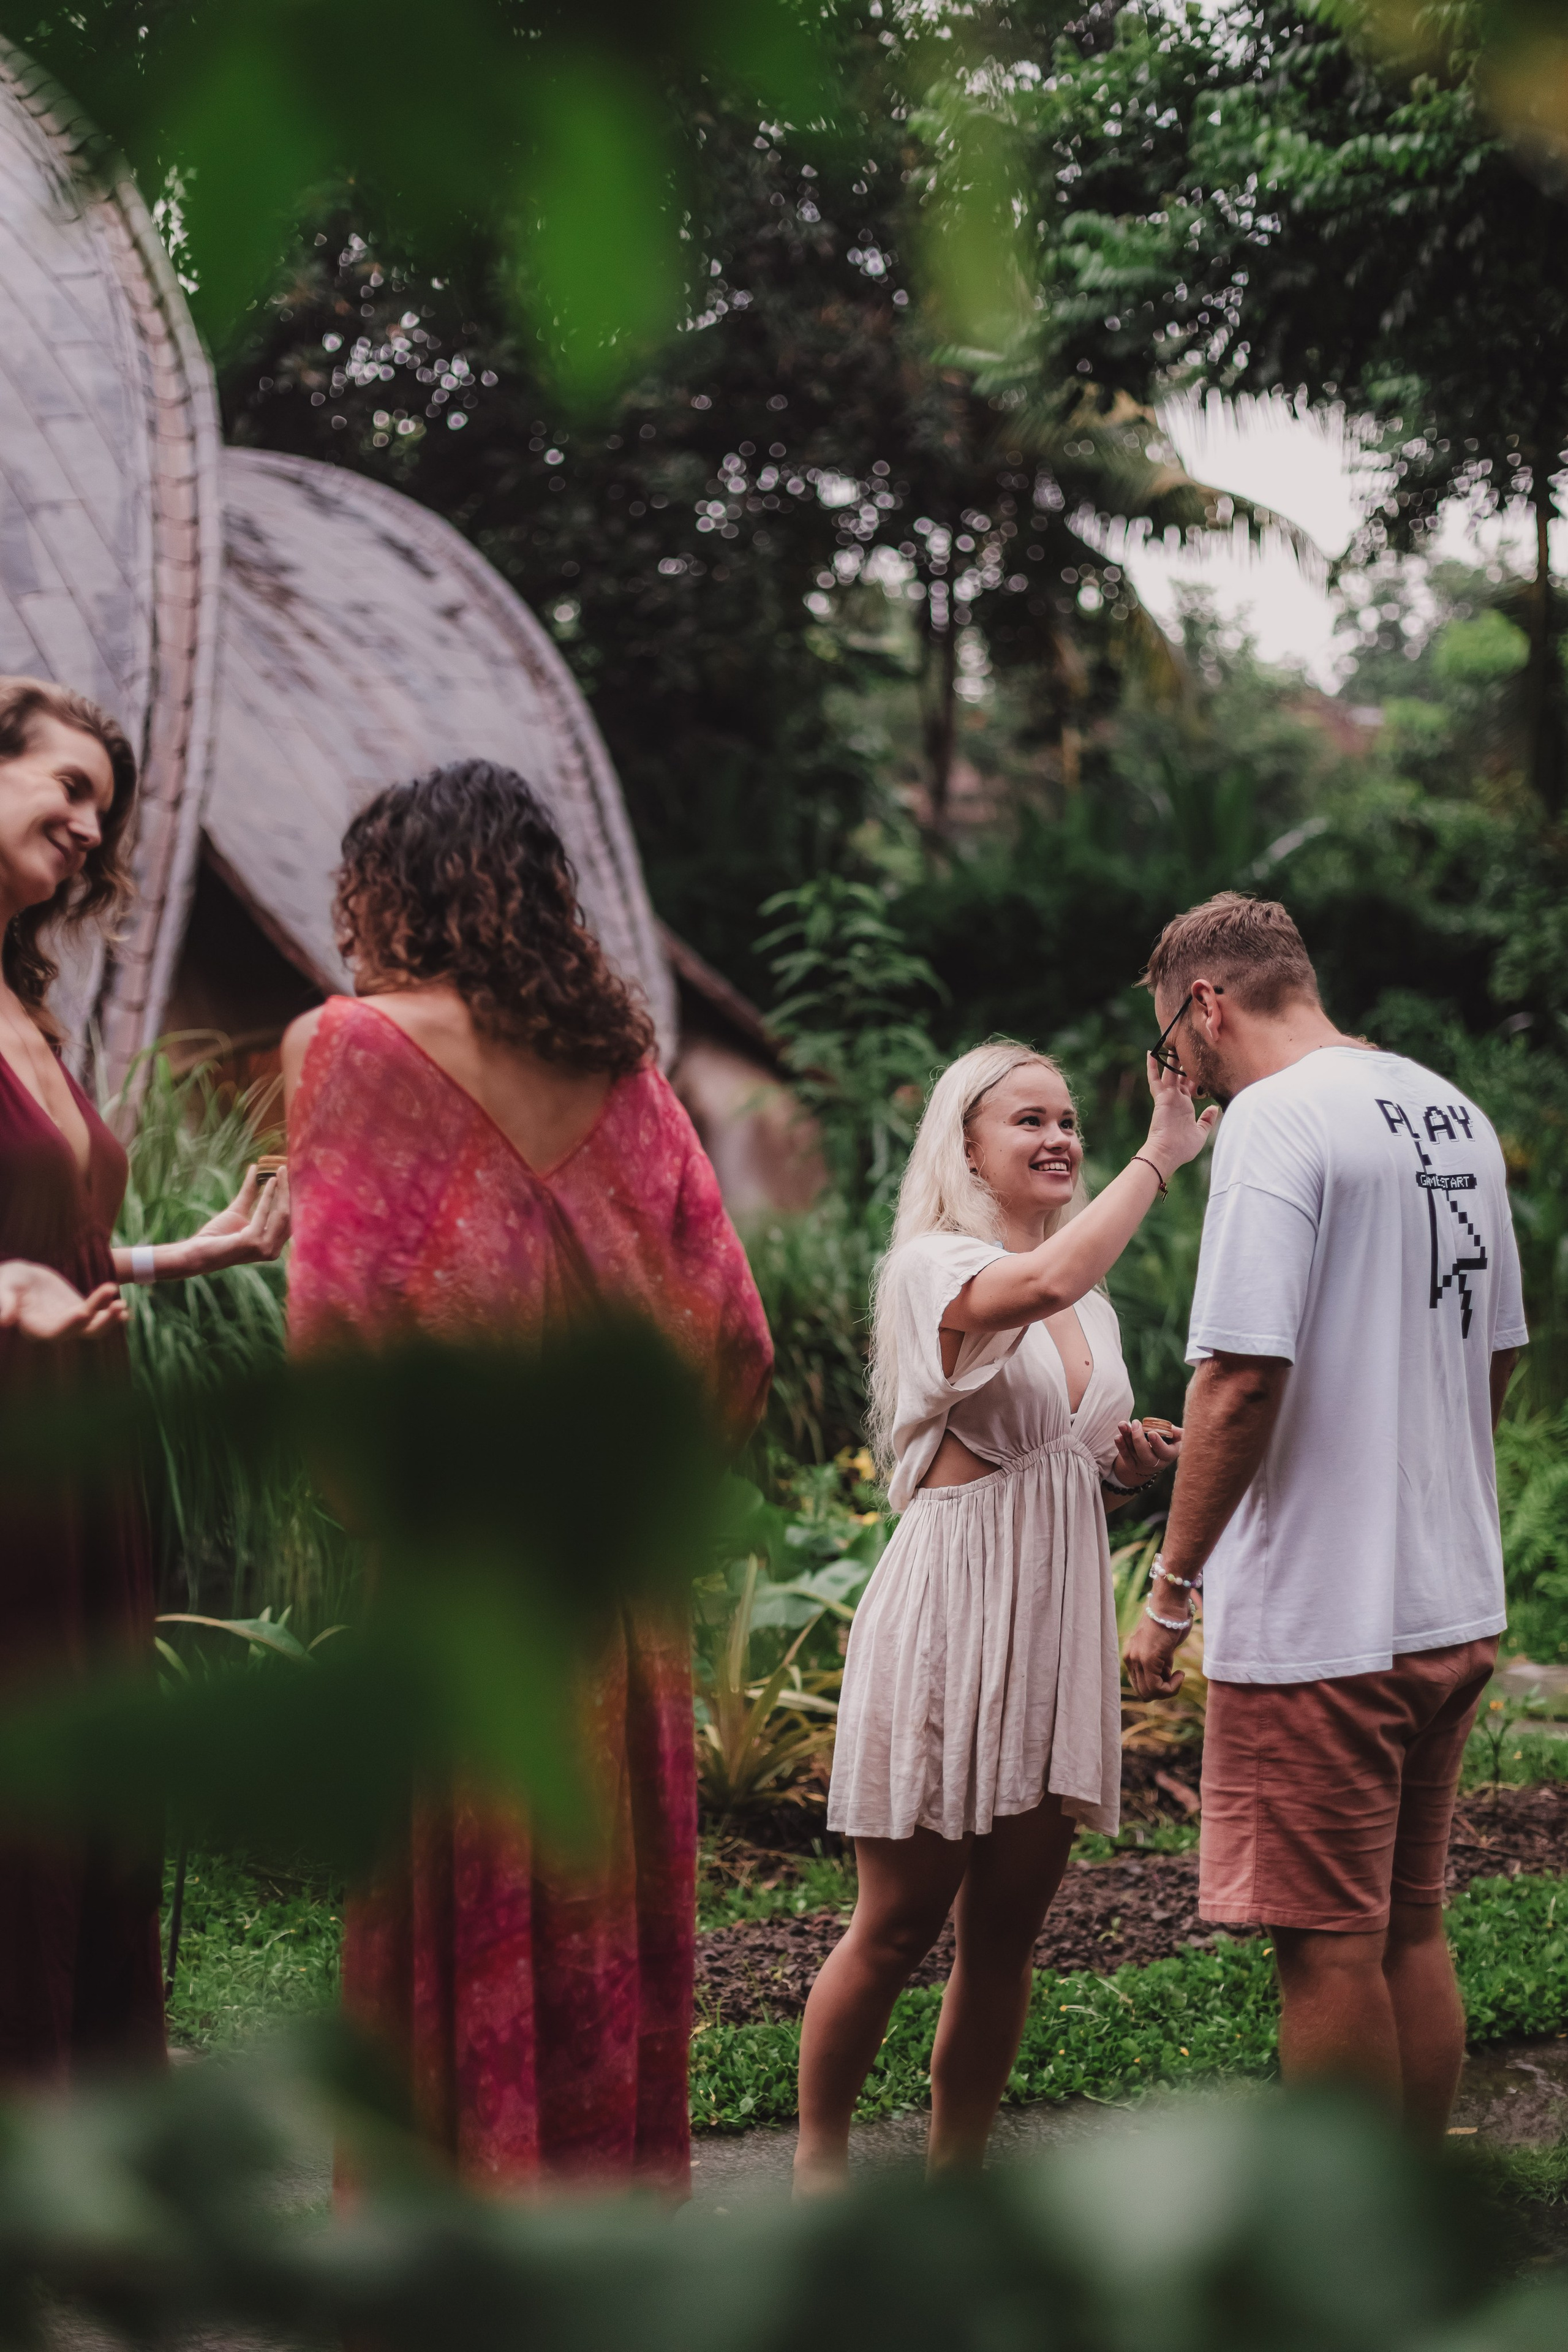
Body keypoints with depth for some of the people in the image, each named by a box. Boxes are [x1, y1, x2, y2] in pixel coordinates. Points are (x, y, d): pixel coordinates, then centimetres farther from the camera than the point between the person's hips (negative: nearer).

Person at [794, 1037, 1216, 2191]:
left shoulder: (1093, 1305, 15)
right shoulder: (934, 1267, -9)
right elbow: (1044, 1280, -31)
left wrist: (1130, 1468, 4)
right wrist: (1162, 1153, -24)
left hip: (1056, 1619, 7)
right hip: (951, 1610, -7)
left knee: (1009, 1923, 9)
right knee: (900, 1922, -2)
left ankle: (957, 2173, 19)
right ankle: (818, 2172, 12)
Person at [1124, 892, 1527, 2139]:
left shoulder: (1276, 1117, -14)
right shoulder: (1454, 1113, 12)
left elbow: (1242, 1379, -21)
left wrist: (1173, 1588, -13)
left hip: (1318, 1623, -8)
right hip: (1453, 1604, 8)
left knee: (1330, 1951, 0)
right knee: (1411, 1930, 16)